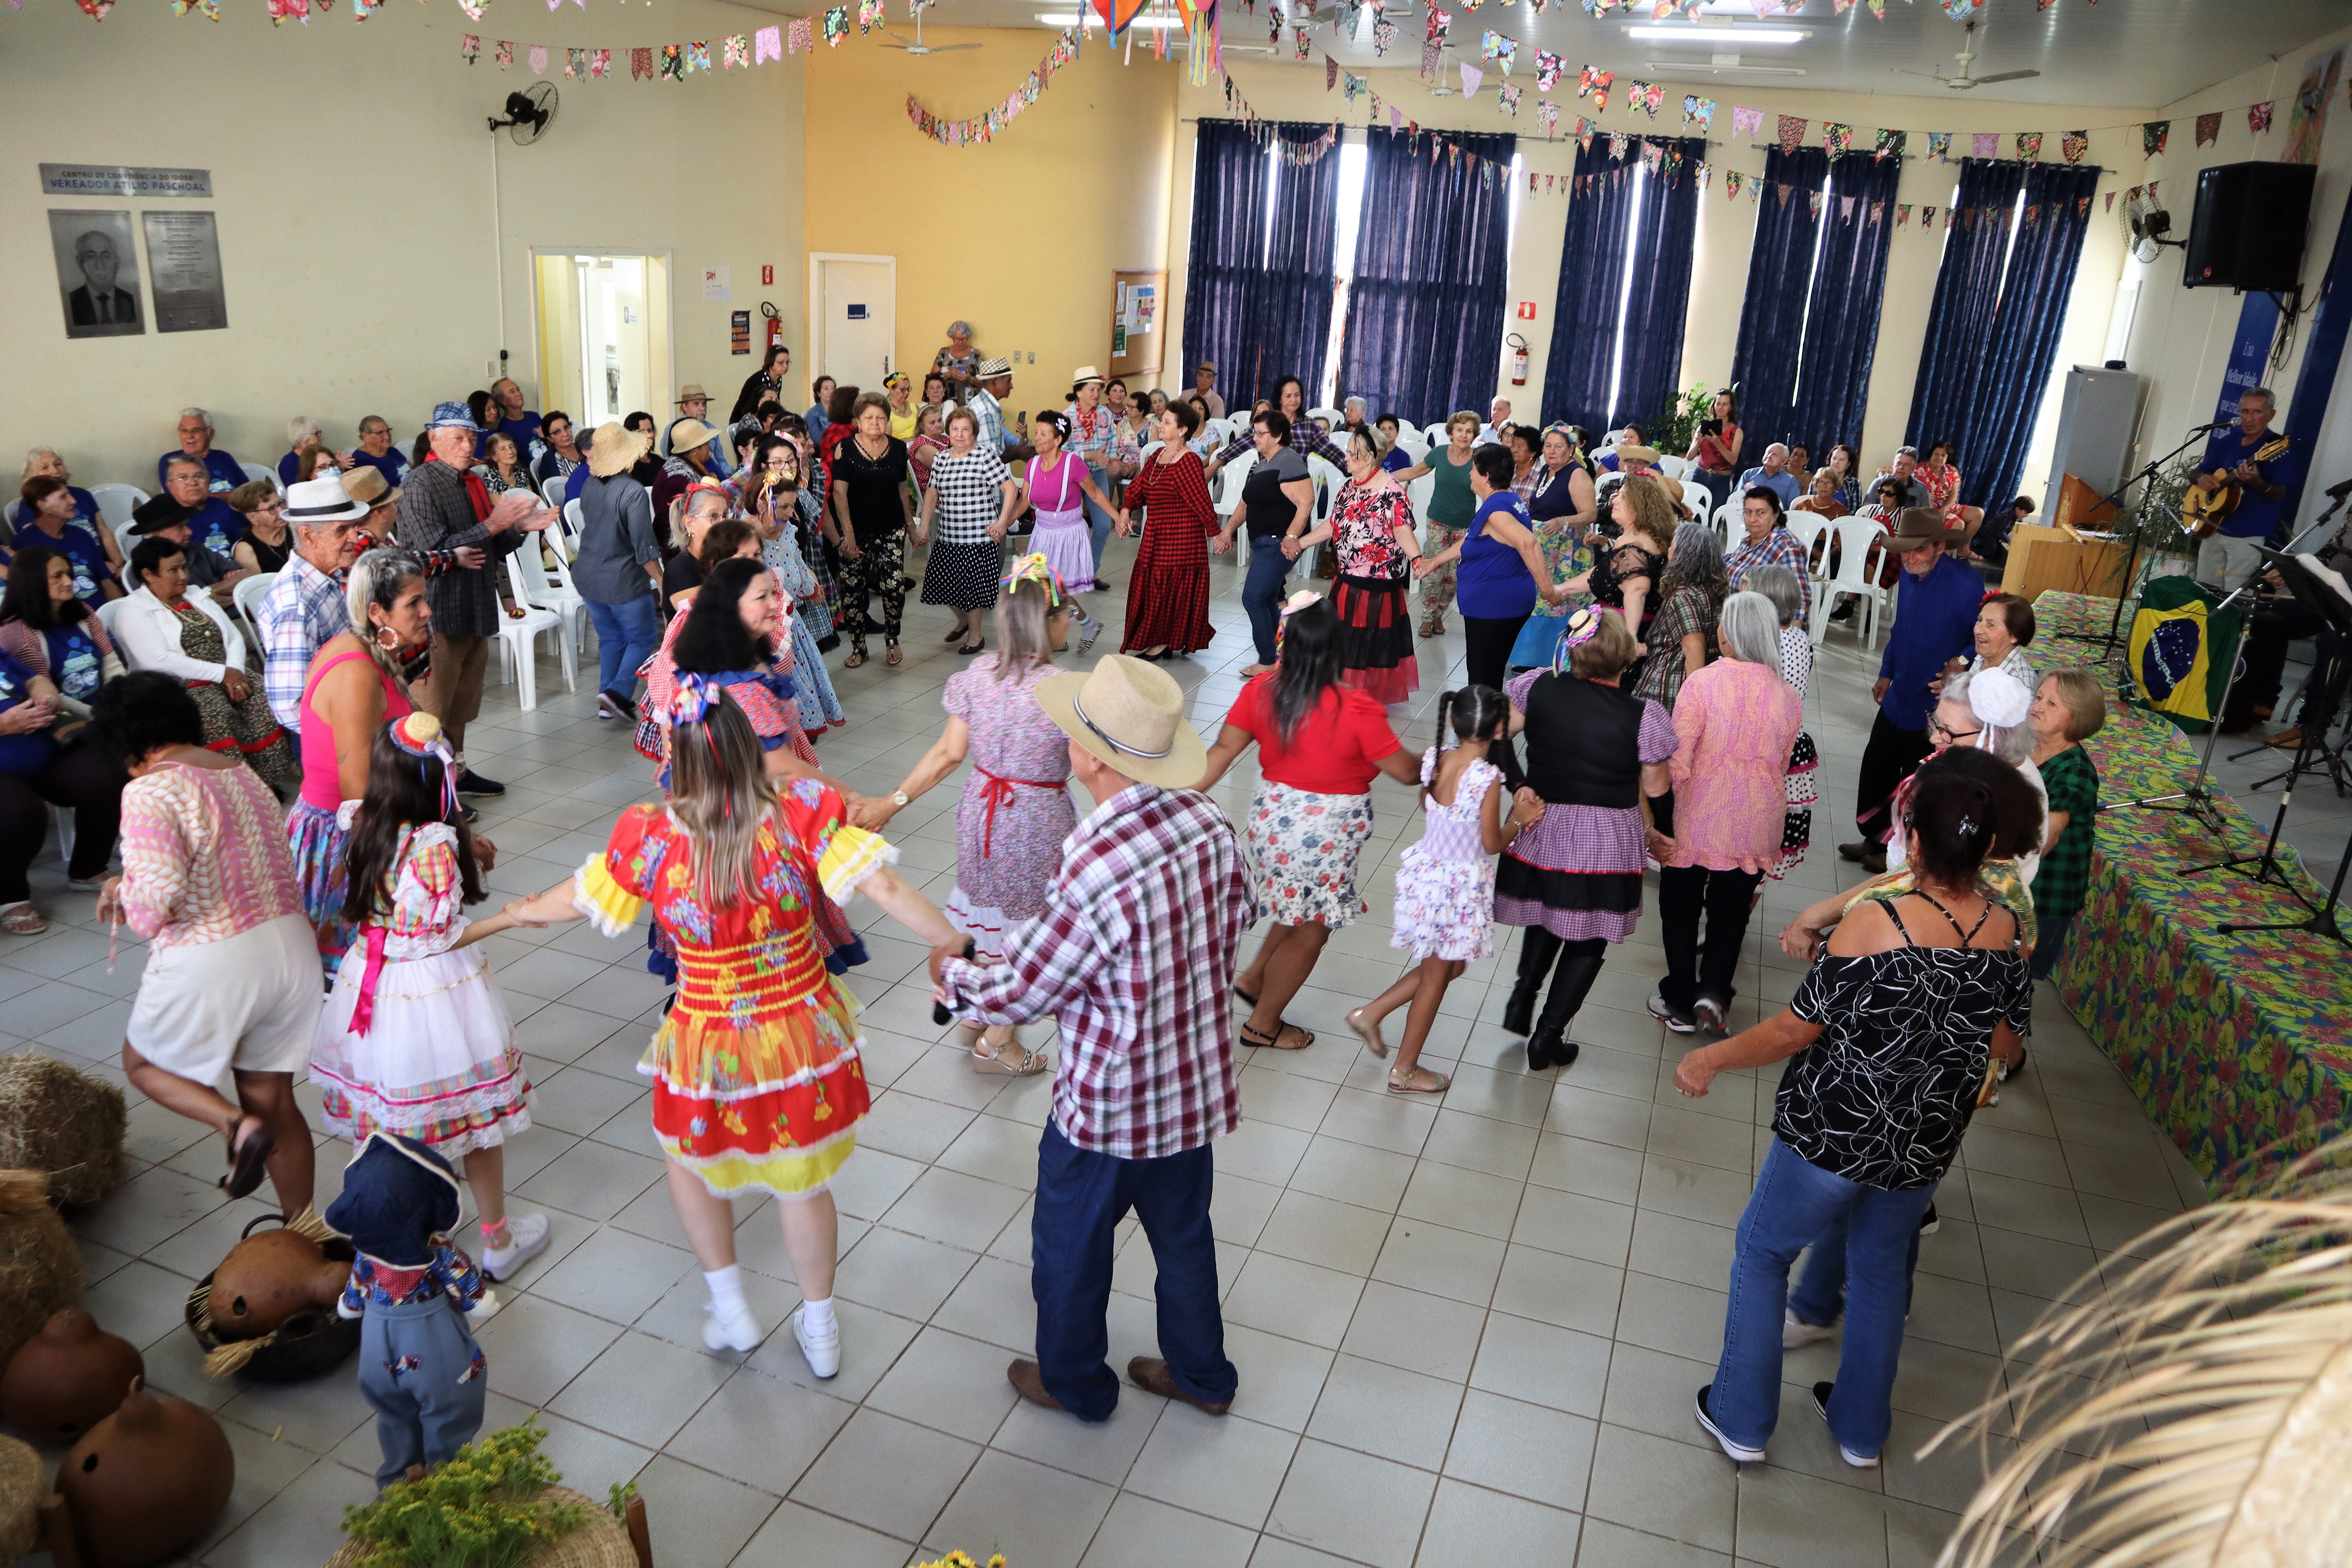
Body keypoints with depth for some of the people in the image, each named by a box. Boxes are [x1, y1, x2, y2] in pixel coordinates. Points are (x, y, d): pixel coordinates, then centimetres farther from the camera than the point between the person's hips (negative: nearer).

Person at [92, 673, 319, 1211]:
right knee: (273, 1098, 17)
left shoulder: (149, 793, -14)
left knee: (143, 1064, 23)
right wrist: (129, 890, 17)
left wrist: (122, 891, 0)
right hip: (289, 944, 7)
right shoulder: (244, 776, 10)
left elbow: (158, 892, -23)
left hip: (210, 965, -6)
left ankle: (238, 1125, -1)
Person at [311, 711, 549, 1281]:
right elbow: (437, 938, -20)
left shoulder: (365, 828, -4)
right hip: (434, 993, -6)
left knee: (385, 1114, 19)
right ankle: (498, 1240, 25)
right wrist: (510, 918, -13)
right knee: (473, 1111, 10)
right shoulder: (435, 845, -24)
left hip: (373, 985, 6)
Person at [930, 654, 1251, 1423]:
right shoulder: (1209, 821, -13)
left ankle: (1075, 1383, 45)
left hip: (1109, 1107, -6)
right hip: (1198, 1086, 6)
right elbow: (1238, 920, 6)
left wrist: (950, 971, -1)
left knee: (1071, 1246, 21)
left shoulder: (1095, 872, -34)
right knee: (1184, 1233, 27)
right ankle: (1201, 1373, 47)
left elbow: (1020, 992, -21)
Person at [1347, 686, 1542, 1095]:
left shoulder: (1433, 759, -5)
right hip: (1461, 886, -6)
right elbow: (1492, 844, -16)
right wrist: (1518, 819, 3)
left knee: (1441, 966, 27)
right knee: (1436, 976, 11)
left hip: (1424, 871, 6)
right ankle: (1405, 1071, 26)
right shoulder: (1488, 778, -24)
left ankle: (1370, 1014, 27)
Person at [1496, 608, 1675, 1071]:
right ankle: (1547, 1038, 16)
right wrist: (1659, 836, 9)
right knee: (1589, 940, 14)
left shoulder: (1539, 686, -9)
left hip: (1543, 828, 3)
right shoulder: (1645, 717, -16)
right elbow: (1657, 791, -7)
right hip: (1606, 842, -3)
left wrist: (1517, 784, -5)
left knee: (1547, 915, 29)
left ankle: (1521, 998, 22)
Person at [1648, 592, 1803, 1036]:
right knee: (1730, 913, 19)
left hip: (1697, 821, -3)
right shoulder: (1789, 697, -3)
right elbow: (1781, 767, 9)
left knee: (1681, 908, 15)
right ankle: (1714, 991, 6)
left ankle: (1681, 1003, 25)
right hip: (1756, 827, 3)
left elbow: (1677, 763, -17)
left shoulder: (1703, 683, -17)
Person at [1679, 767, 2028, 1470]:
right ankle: (1860, 1429, 42)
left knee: (1763, 1253, 16)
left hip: (1834, 1135, -5)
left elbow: (1796, 1030, -20)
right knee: (1881, 1272, 26)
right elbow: (2006, 1042, 4)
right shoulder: (2005, 931, -9)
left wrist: (1710, 1060, -6)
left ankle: (1741, 1420, 25)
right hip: (1925, 1148, 5)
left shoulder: (1875, 923, -26)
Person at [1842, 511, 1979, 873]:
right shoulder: (1909, 575, 1)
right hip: (1897, 700, 7)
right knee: (1875, 772, 19)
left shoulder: (1967, 585, -22)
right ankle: (1875, 839, 39)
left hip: (1934, 710, -7)